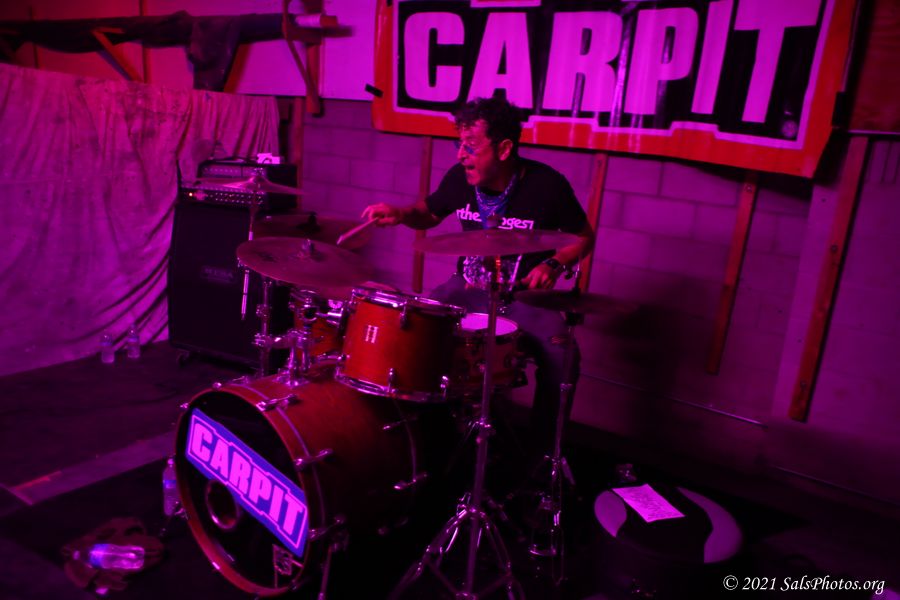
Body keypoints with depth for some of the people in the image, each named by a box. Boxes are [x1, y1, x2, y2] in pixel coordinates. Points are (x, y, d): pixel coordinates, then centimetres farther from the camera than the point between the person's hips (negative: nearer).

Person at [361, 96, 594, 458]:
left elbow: (584, 237, -1)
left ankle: (541, 450, -4)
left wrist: (555, 264, -20)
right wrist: (401, 214, -8)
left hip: (523, 295, -4)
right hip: (467, 288, 4)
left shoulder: (546, 185, -16)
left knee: (561, 357, -29)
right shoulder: (460, 178, -5)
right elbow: (429, 213, 14)